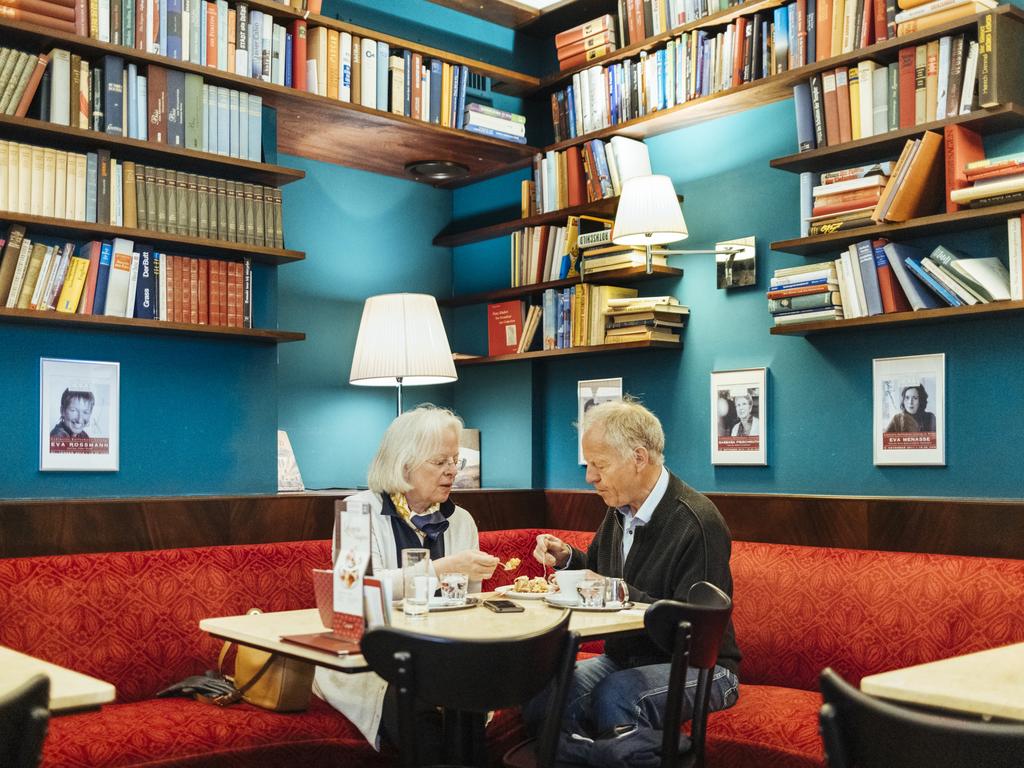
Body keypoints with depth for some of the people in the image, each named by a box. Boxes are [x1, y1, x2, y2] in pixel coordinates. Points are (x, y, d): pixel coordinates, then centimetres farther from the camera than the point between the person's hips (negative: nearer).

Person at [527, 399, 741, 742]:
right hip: (625, 657, 7)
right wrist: (567, 558, 4)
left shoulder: (698, 522, -21)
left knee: (613, 695, -35)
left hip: (699, 666, -7)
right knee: (540, 696, -19)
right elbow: (600, 573, 24)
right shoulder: (620, 510, 6)